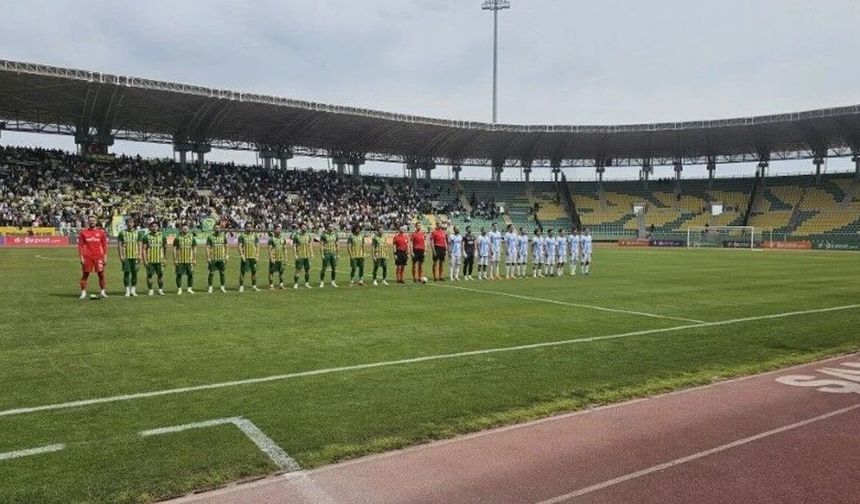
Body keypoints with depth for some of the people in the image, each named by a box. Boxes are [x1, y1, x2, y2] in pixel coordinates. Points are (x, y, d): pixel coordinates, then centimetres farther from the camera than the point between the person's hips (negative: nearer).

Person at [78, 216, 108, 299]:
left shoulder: (101, 232, 6)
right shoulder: (83, 232, 4)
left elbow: (104, 245, 7)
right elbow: (80, 245, 4)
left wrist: (105, 257, 1)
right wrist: (81, 257, -3)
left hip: (99, 256, 1)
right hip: (87, 257, 0)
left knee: (101, 274, 2)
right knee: (85, 275, 3)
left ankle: (102, 292, 12)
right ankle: (83, 293, 9)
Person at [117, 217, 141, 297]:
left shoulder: (137, 233, 9)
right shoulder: (122, 233, 3)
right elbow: (119, 245, 2)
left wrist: (139, 255, 1)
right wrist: (121, 256, -6)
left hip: (135, 256, 2)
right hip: (126, 256, -2)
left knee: (134, 273, 4)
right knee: (126, 273, -2)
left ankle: (133, 290, 12)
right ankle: (127, 291, 4)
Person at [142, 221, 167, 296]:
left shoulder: (162, 236, 5)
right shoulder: (146, 237, -1)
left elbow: (165, 248, 12)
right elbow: (144, 249, -1)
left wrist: (165, 259, 10)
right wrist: (145, 260, -9)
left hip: (160, 260, 1)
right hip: (150, 260, -1)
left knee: (160, 275, 2)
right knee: (149, 275, 2)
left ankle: (160, 290, 12)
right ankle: (150, 290, 12)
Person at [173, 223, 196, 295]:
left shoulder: (192, 238, 6)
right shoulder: (177, 238, -1)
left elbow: (194, 249, 8)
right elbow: (174, 249, 0)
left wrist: (194, 259, 4)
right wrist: (175, 260, -6)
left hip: (189, 260, 2)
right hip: (180, 260, -2)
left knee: (190, 274, 2)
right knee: (179, 274, 2)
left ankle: (190, 289, 14)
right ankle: (179, 289, 11)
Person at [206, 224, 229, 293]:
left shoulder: (223, 236, 5)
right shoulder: (210, 237, -2)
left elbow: (226, 246, 12)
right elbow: (207, 247, -2)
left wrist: (227, 255, 4)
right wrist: (208, 257, -9)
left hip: (222, 258, 2)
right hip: (213, 258, -2)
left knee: (222, 272, 5)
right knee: (211, 273, 1)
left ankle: (222, 287, 15)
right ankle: (210, 287, 11)